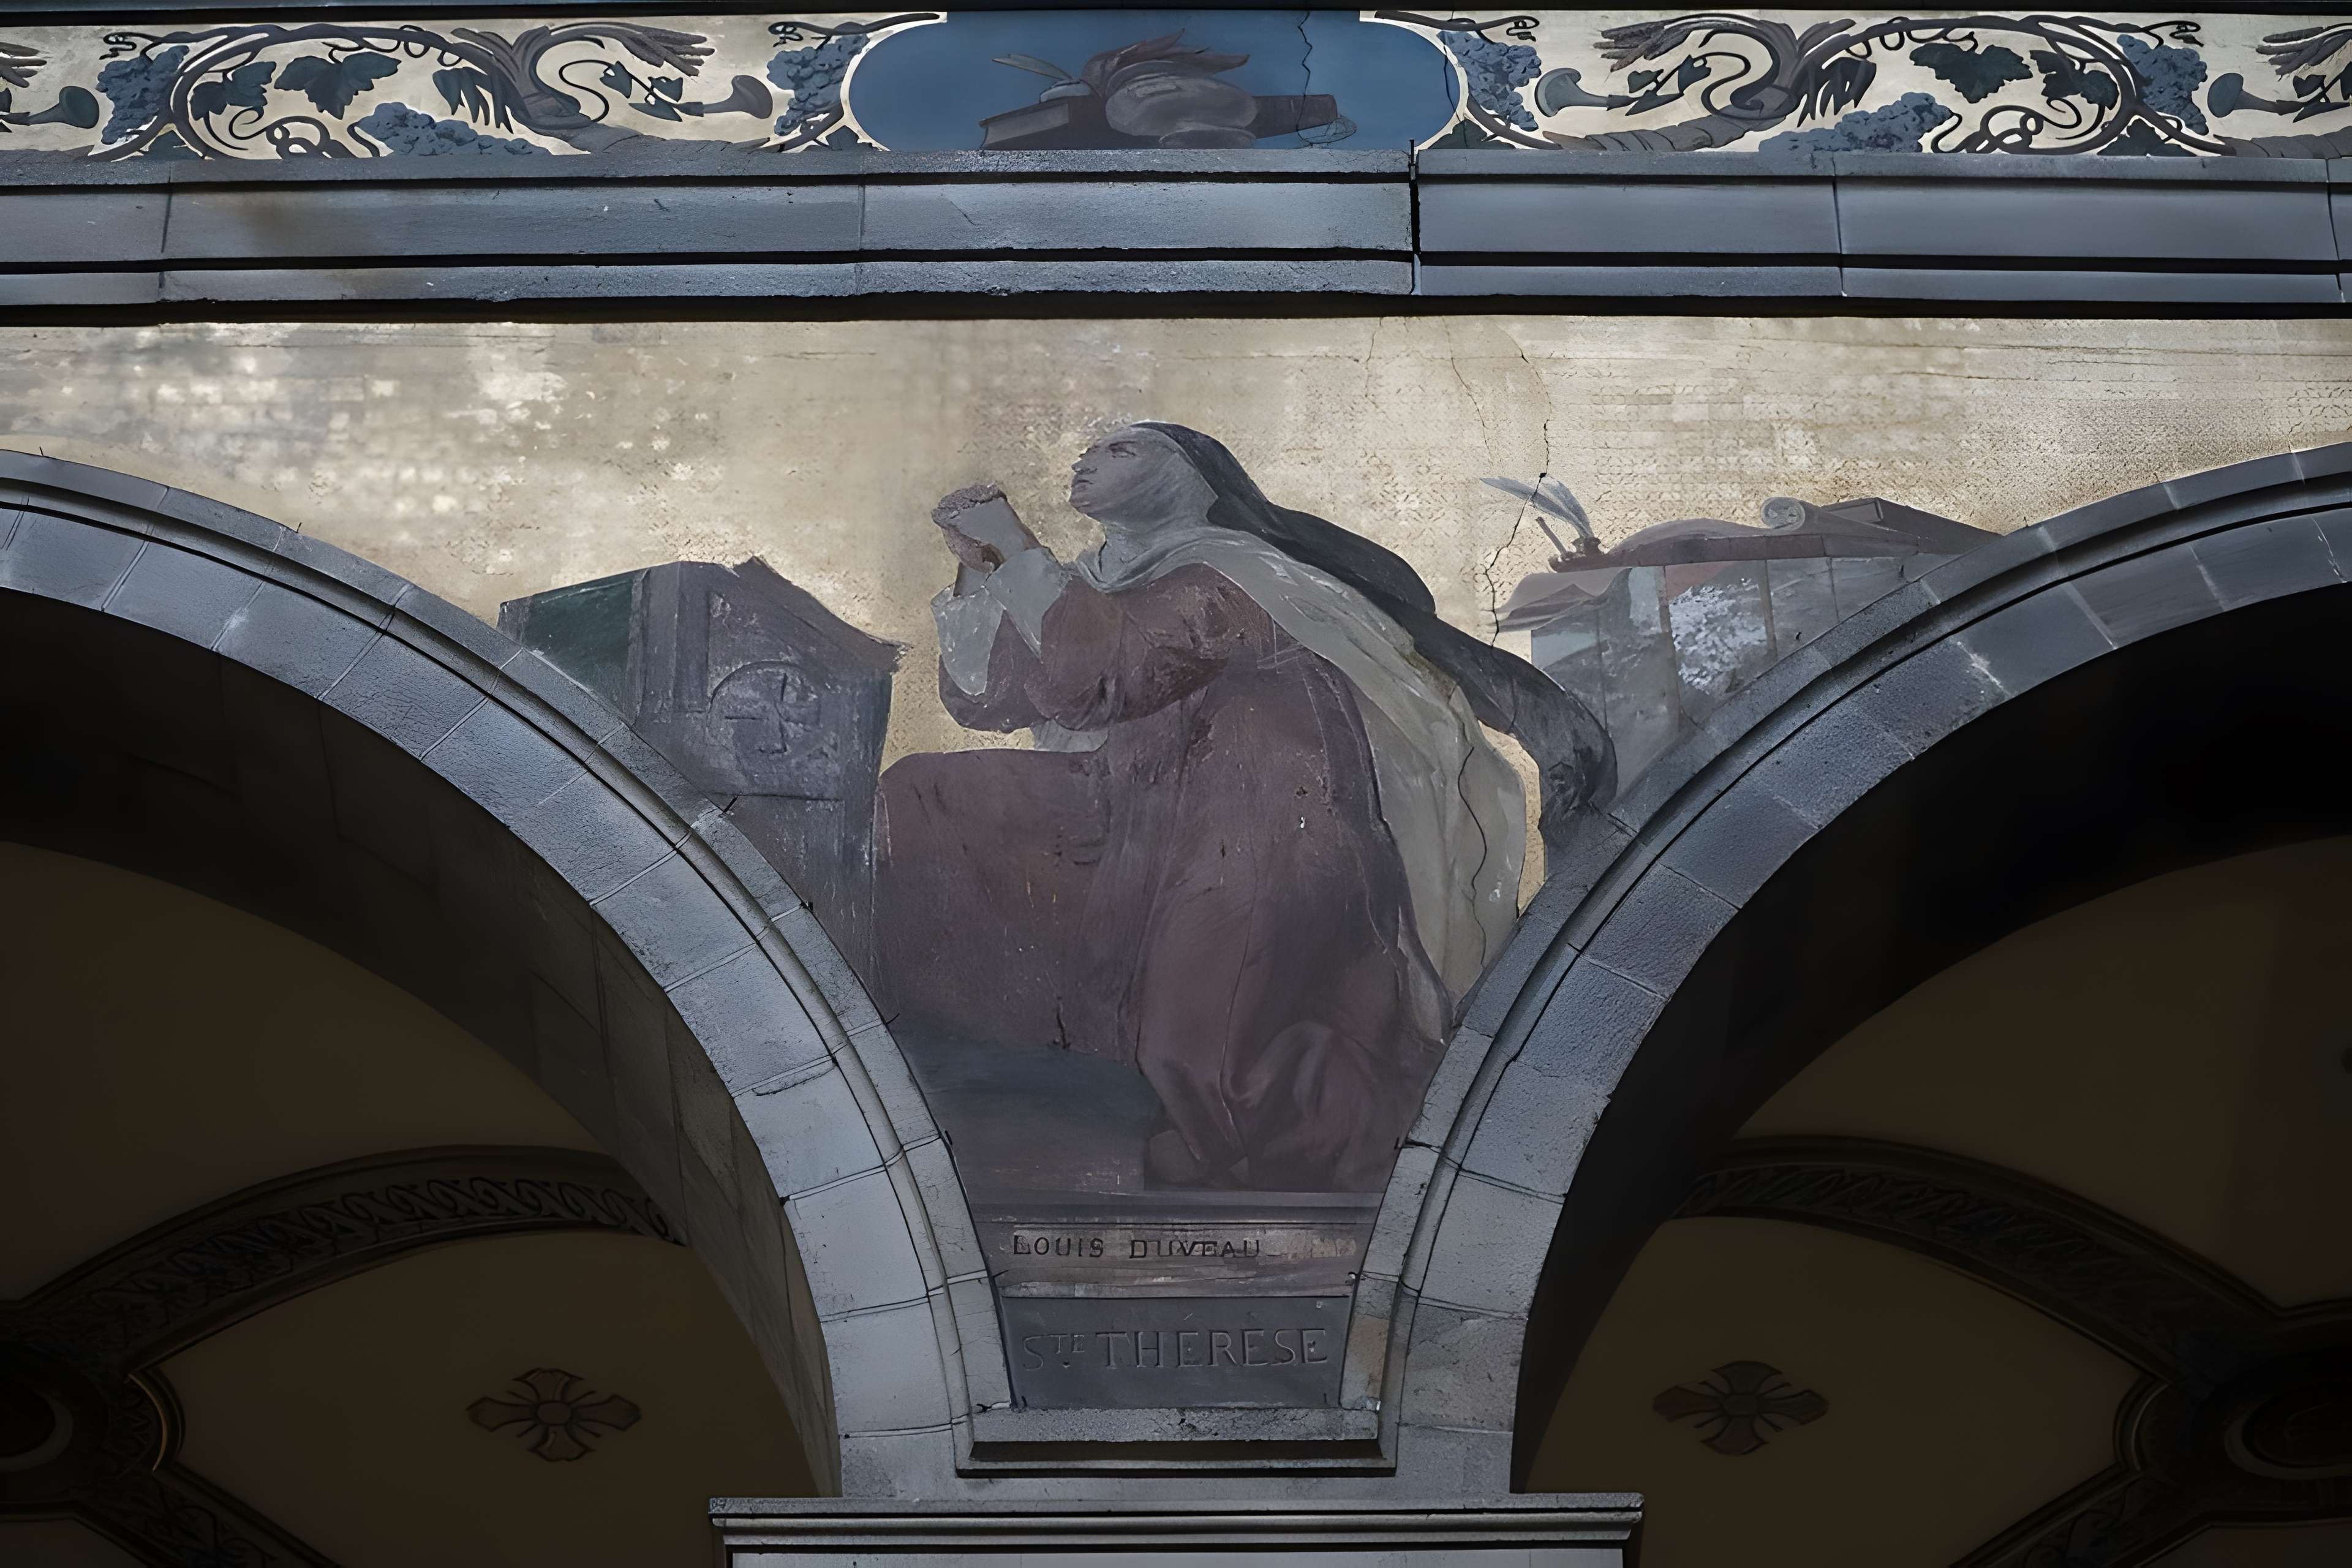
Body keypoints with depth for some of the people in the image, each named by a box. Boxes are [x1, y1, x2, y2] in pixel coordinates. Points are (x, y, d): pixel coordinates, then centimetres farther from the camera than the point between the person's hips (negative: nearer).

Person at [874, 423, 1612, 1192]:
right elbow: (980, 696, 16)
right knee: (918, 806, 4)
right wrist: (977, 569, 3)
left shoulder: (1218, 577, -11)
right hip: (1135, 833, 9)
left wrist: (1018, 549, -19)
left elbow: (1095, 675, -28)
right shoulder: (1104, 581, 17)